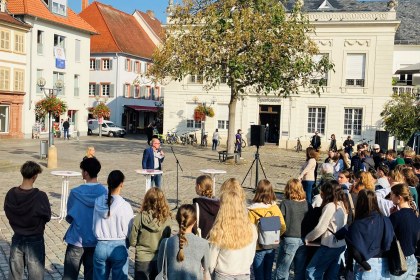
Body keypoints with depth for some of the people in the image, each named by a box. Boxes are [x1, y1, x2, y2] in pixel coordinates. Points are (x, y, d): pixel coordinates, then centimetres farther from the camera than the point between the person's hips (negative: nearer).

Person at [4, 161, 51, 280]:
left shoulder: (10, 194, -10)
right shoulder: (40, 196, -22)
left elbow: (8, 214, 3)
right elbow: (47, 217, -9)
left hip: (17, 239, 4)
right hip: (35, 241, -4)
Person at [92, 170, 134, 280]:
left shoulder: (98, 202, -5)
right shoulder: (125, 206, -15)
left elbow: (94, 226, 2)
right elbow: (128, 231, -9)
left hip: (100, 246, 4)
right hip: (118, 247, -3)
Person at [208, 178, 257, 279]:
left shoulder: (218, 232, -23)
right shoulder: (251, 229, -13)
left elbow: (211, 263, -13)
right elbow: (251, 257, 1)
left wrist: (209, 275, 5)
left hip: (223, 276, -3)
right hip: (244, 275, 3)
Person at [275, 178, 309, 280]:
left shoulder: (285, 203, -9)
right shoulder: (307, 204, 2)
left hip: (289, 239, -4)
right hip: (304, 240, 4)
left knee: (282, 271, 6)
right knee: (300, 272, 13)